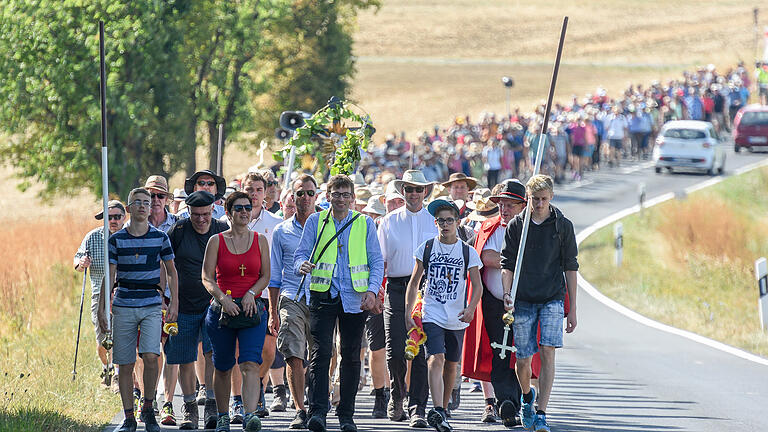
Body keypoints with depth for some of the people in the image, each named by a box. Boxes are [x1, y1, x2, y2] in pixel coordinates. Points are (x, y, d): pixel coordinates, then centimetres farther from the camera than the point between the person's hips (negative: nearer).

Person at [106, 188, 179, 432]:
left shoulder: (160, 238, 5)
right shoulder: (116, 240, 3)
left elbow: (171, 272, 13)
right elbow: (110, 277, 5)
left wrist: (174, 304, 5)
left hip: (151, 306, -1)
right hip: (123, 307, 1)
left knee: (151, 356, -19)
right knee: (125, 365, 1)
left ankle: (148, 409, -1)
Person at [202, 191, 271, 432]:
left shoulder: (260, 240, 9)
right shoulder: (216, 241, 4)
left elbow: (265, 276, 9)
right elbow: (207, 278, -1)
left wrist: (251, 294, -10)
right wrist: (223, 298, -17)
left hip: (252, 310, 0)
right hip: (222, 310, 0)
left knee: (250, 364, -17)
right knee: (222, 367, 8)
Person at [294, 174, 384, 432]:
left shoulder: (365, 224, 8)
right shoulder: (315, 222, 7)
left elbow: (377, 261, 8)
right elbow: (300, 254, 5)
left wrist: (372, 290, -7)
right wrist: (302, 265, -19)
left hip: (355, 298, 1)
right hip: (323, 295, -1)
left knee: (351, 357, 6)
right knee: (320, 353, -13)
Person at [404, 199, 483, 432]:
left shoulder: (468, 252, 2)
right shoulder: (426, 248, 3)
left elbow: (477, 286, 2)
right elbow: (414, 283, 9)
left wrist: (470, 308, -17)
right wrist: (408, 315, 3)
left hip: (457, 319, 2)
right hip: (432, 315, -2)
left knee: (450, 365, 10)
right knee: (436, 359, -18)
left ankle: (442, 410, 25)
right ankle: (437, 411, -29)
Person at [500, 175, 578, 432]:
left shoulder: (563, 226, 3)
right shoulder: (516, 225, 4)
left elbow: (570, 267, 5)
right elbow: (507, 265, 4)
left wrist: (572, 309, 2)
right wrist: (507, 295, -13)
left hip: (553, 299, -1)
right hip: (523, 300, 1)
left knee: (547, 353, -15)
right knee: (522, 360, 0)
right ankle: (527, 397, 32)